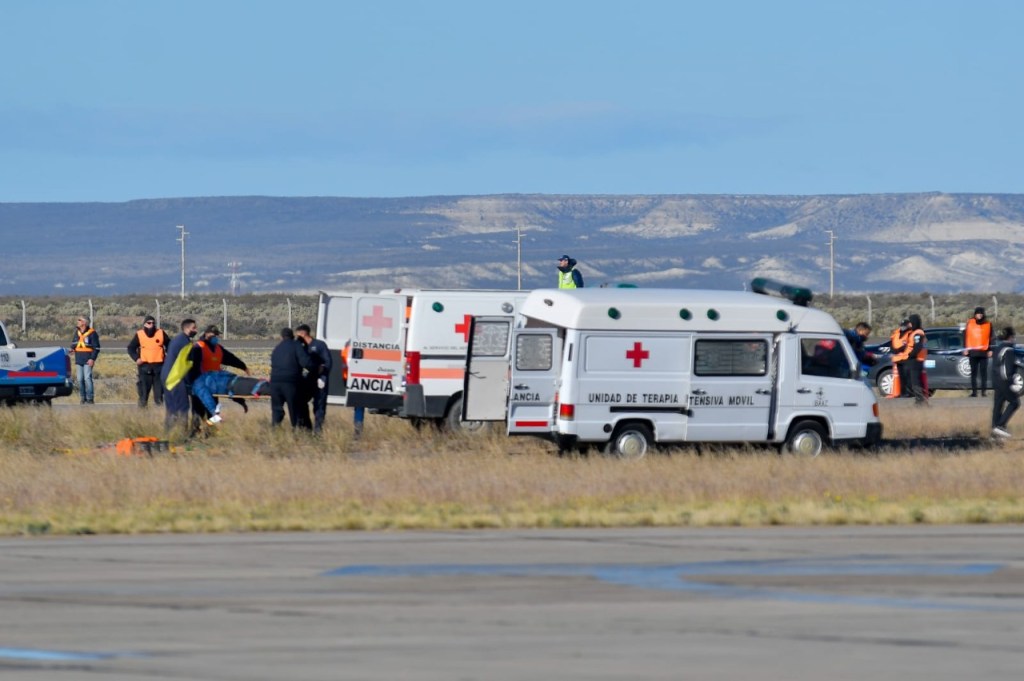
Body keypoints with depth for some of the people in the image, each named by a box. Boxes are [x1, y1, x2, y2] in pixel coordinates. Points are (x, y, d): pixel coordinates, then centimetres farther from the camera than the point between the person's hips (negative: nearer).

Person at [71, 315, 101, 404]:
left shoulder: (92, 333, -6)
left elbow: (96, 348, -7)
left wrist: (92, 358, -15)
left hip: (88, 360, -7)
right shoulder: (77, 332, 13)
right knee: (80, 379, 5)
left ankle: (90, 398, -8)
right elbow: (74, 343, 24)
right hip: (79, 360, 7)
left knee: (87, 378, -12)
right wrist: (72, 348, 1)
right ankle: (83, 398, 12)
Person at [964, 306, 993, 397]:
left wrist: (990, 350, 1)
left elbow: (990, 338, 7)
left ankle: (983, 391, 2)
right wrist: (966, 349, 1)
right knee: (973, 372, 5)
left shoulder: (988, 324, 5)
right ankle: (974, 391, 8)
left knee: (983, 372, -1)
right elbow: (965, 336, 6)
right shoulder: (970, 323, 5)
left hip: (984, 352, -1)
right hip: (973, 352, 1)